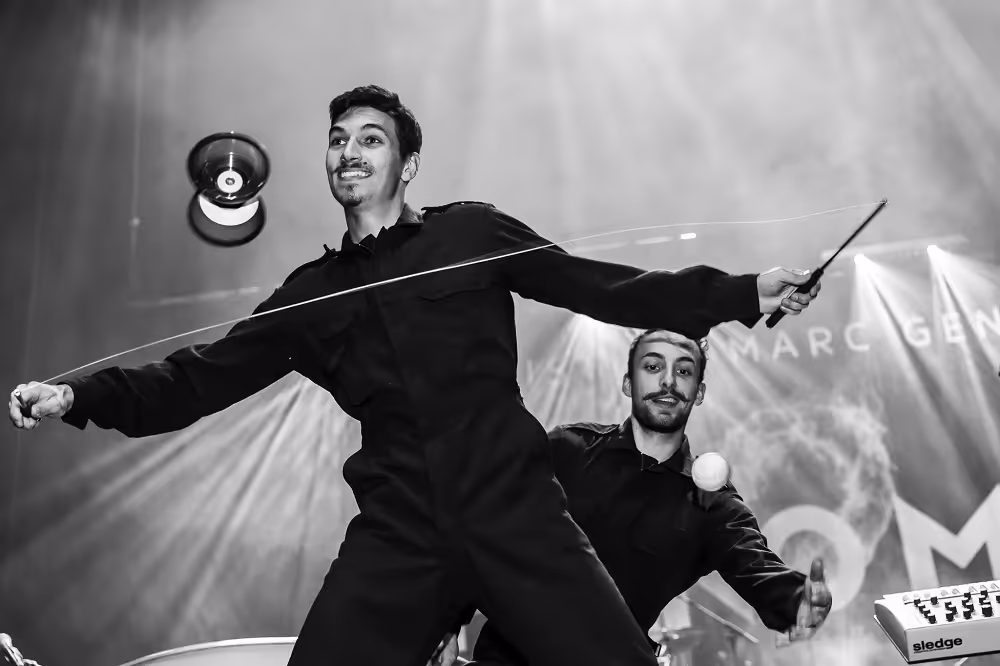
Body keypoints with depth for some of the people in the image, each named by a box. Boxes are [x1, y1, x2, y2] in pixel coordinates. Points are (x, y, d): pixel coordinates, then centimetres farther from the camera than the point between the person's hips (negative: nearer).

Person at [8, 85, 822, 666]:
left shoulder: (473, 232, 8)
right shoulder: (314, 290, 15)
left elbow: (604, 287, 5)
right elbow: (205, 375, 14)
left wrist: (744, 293, -2)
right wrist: (79, 395, 2)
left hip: (513, 512, -2)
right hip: (397, 534, 2)